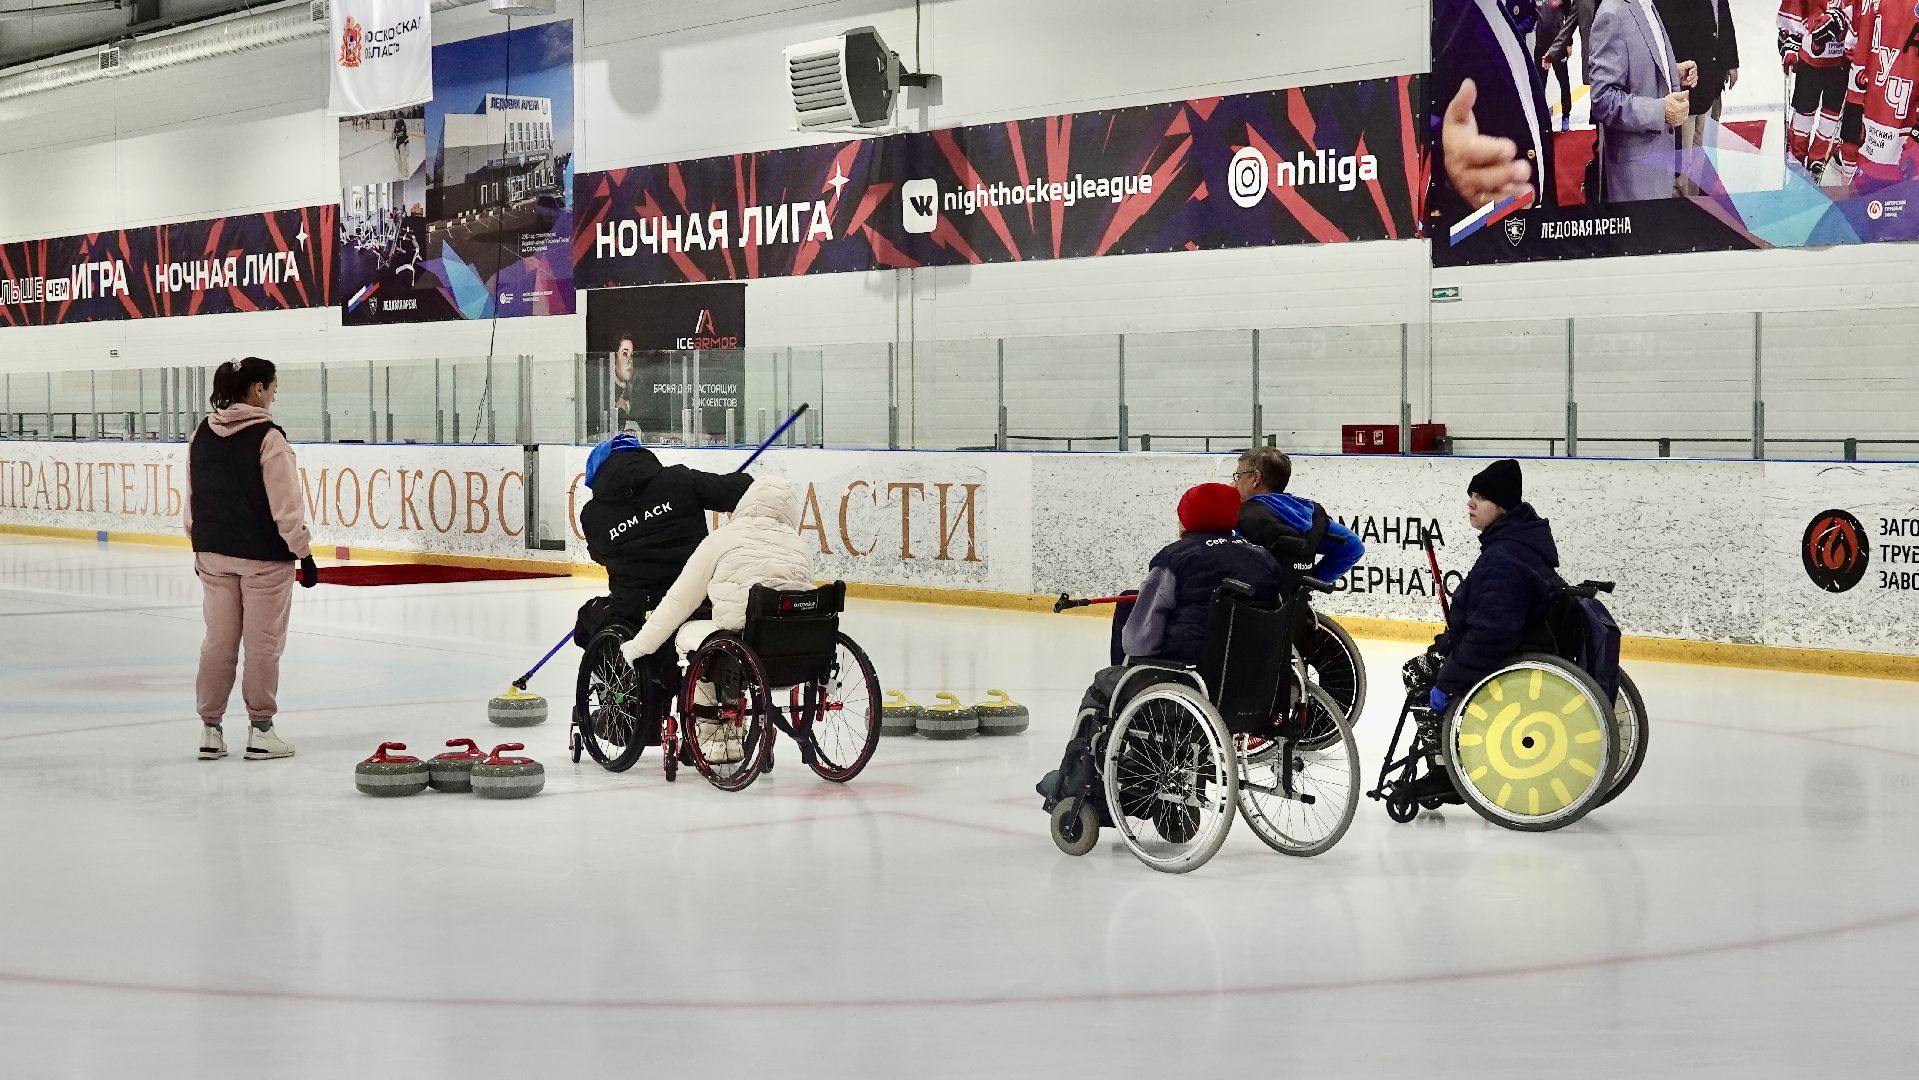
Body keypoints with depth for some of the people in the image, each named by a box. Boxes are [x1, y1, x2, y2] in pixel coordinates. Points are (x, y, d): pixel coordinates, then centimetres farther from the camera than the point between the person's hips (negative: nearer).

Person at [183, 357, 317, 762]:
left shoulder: (202, 434, 5)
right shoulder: (267, 437, -15)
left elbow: (192, 499, 11)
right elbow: (286, 505, -16)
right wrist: (304, 553, -9)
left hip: (213, 552, 6)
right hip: (263, 555, -6)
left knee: (218, 641, 11)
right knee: (263, 643, 3)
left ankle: (210, 729, 13)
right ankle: (260, 731, 8)